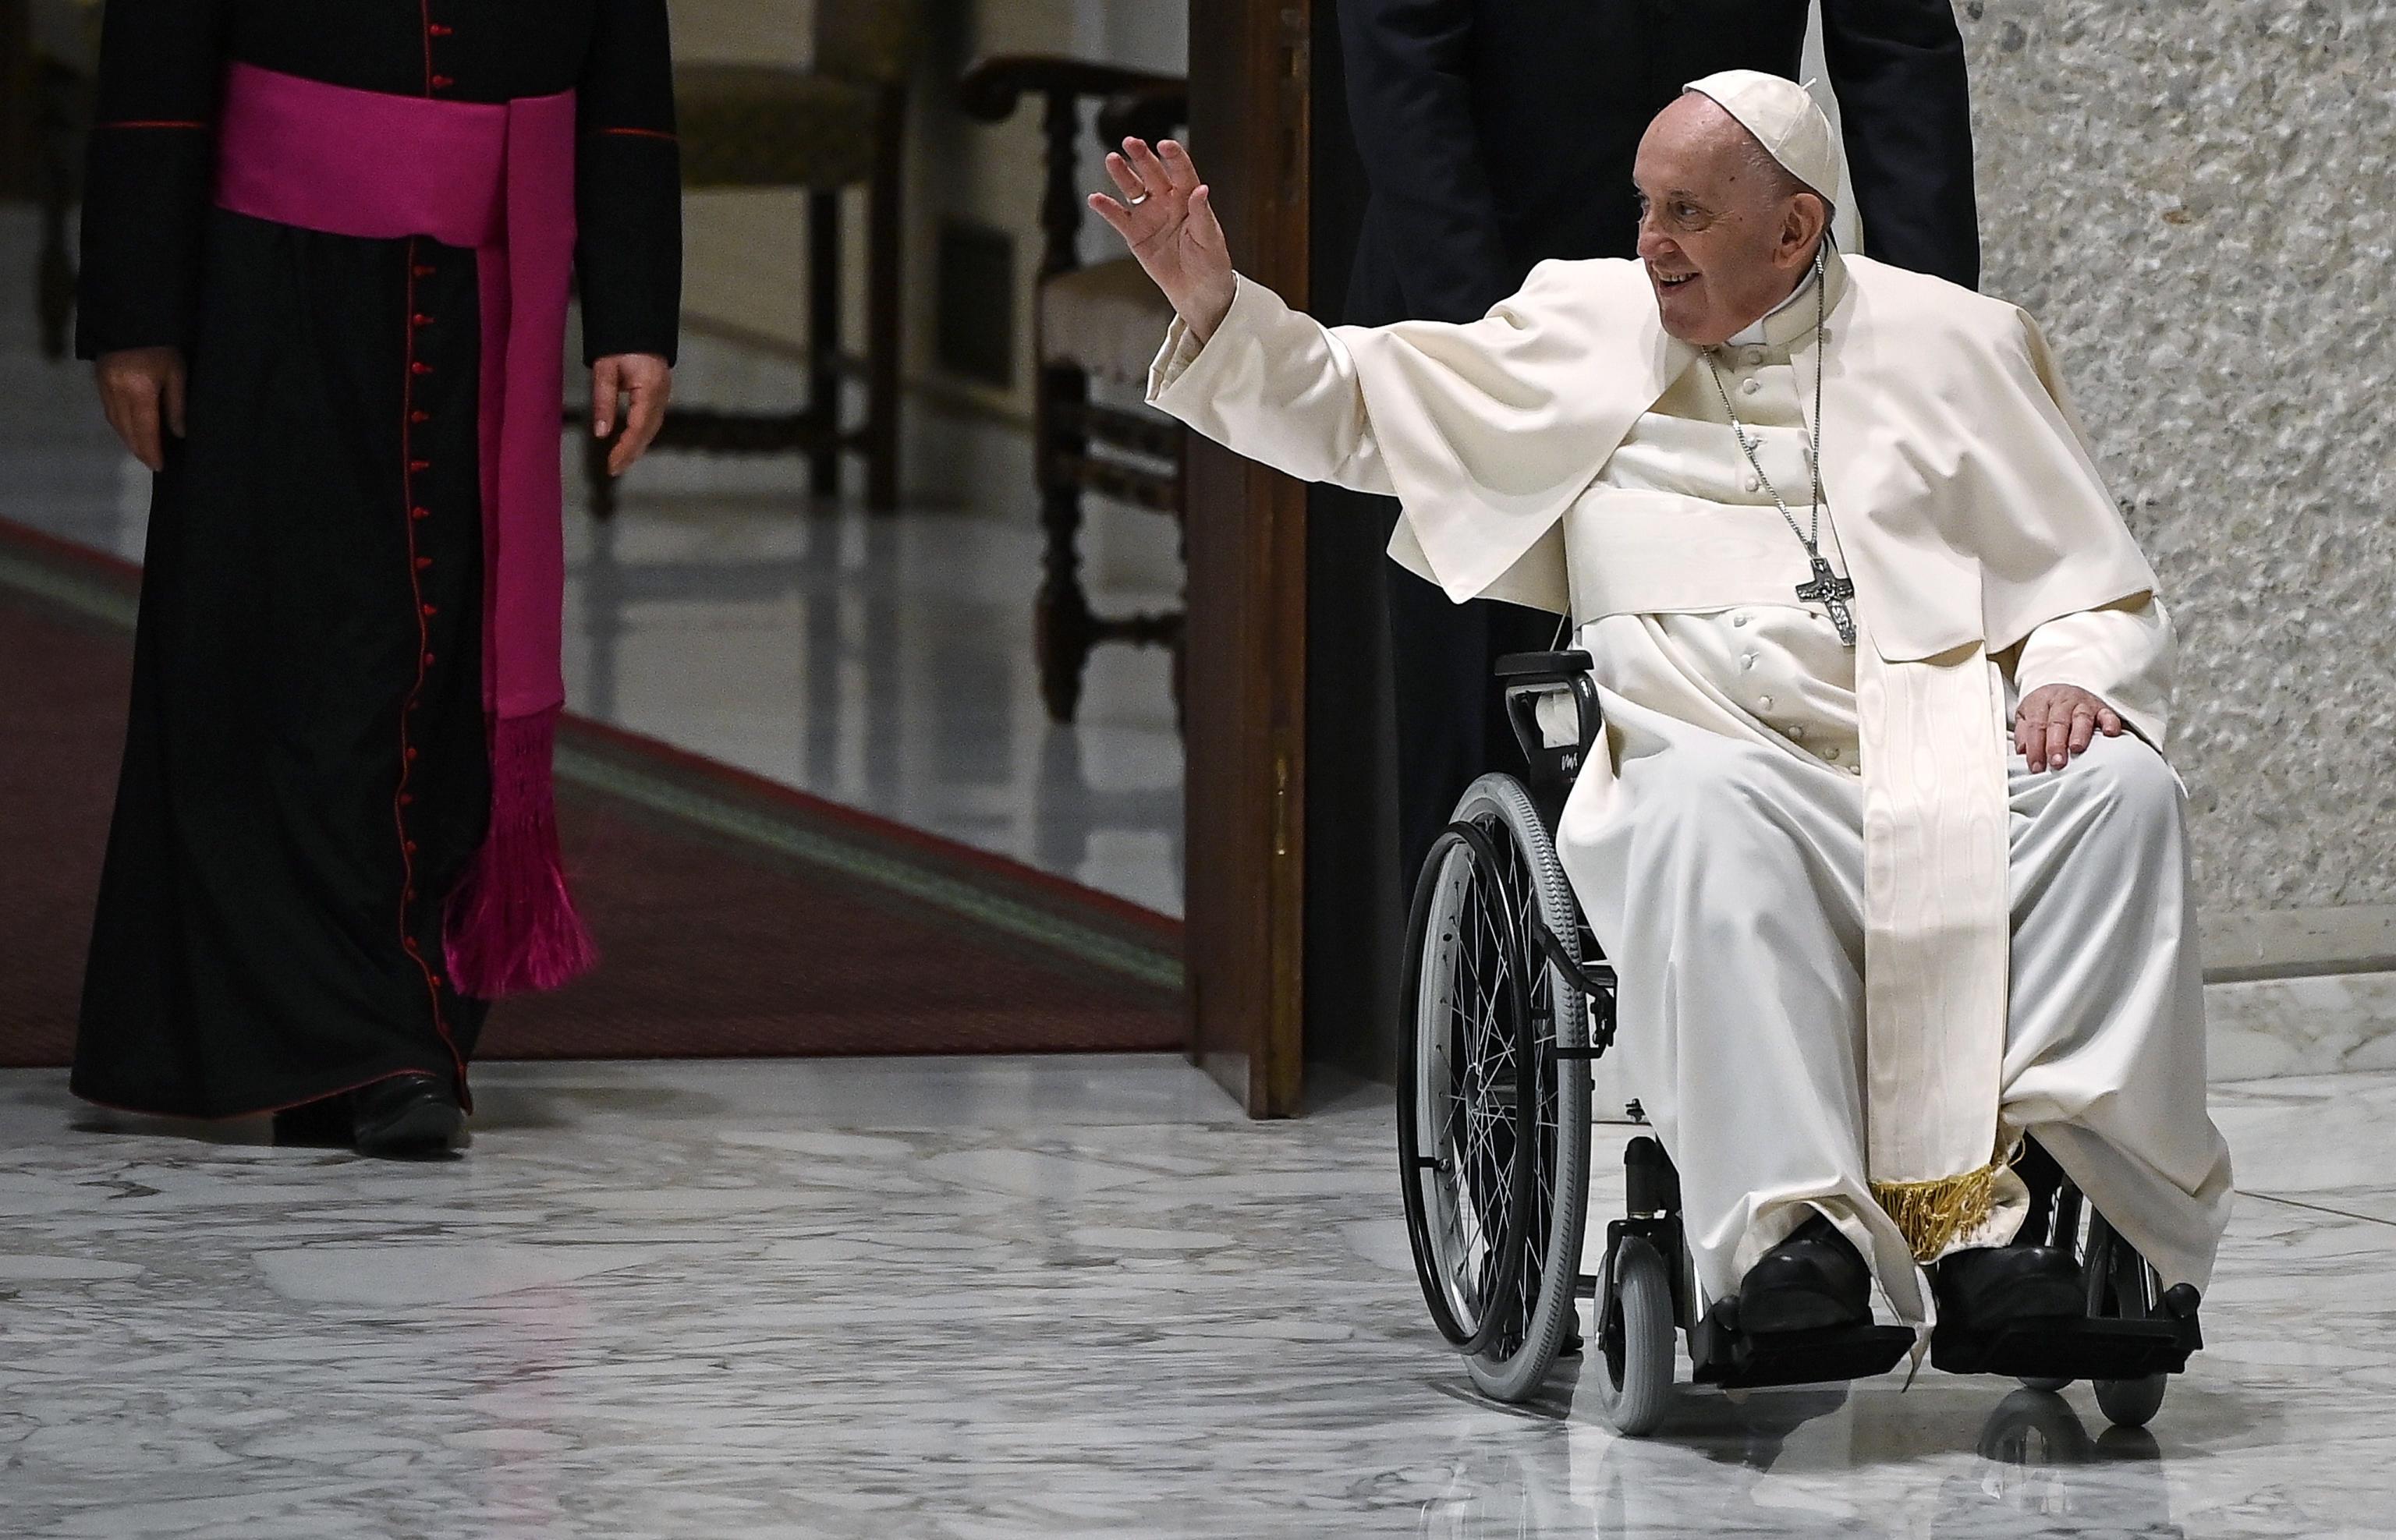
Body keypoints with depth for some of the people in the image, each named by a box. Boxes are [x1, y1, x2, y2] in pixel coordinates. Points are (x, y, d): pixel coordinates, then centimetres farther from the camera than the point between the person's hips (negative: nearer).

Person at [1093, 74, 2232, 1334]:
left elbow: (2100, 592, 18)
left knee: (2121, 792, -31)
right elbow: (1348, 406, 27)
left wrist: (2069, 682, -5)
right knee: (1707, 811, -38)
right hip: (1726, 758, -1)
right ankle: (1794, 1231, -50)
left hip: (1946, 767, 1)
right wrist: (1214, 306, 10)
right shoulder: (1583, 324, 21)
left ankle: (1980, 1208, -39)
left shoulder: (1951, 343, 19)